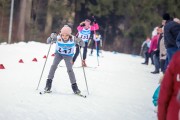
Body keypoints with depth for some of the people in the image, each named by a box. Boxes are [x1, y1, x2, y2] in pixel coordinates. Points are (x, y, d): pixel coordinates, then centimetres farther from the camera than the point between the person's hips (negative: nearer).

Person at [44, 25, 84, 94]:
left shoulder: (73, 39, -27)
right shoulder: (58, 38, -26)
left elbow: (82, 45, -22)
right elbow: (48, 42, -18)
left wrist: (79, 41, -43)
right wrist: (51, 37, -39)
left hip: (68, 55, -1)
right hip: (59, 53, 1)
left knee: (69, 69, -14)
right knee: (54, 65, -17)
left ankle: (74, 86, -2)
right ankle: (48, 84, -8)